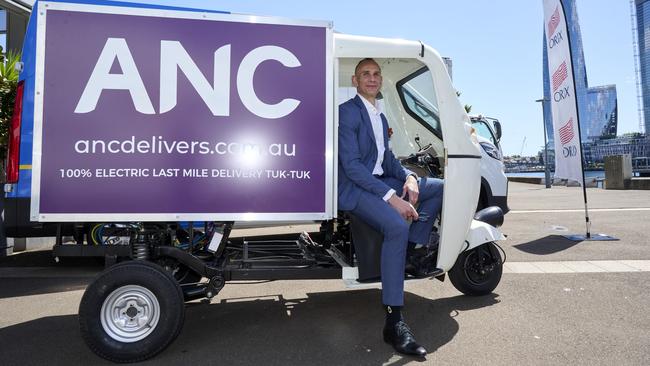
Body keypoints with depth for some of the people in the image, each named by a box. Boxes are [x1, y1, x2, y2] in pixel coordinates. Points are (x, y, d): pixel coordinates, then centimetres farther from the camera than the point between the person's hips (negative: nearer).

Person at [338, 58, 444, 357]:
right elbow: (351, 164, -19)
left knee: (439, 187, 4)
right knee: (397, 227, -33)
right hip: (356, 189, -9)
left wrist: (408, 177, -6)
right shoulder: (347, 112, -9)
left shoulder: (380, 117, 19)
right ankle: (394, 323, -29)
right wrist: (391, 197, -27)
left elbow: (387, 158, 17)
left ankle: (413, 248, 1)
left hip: (381, 181, 9)